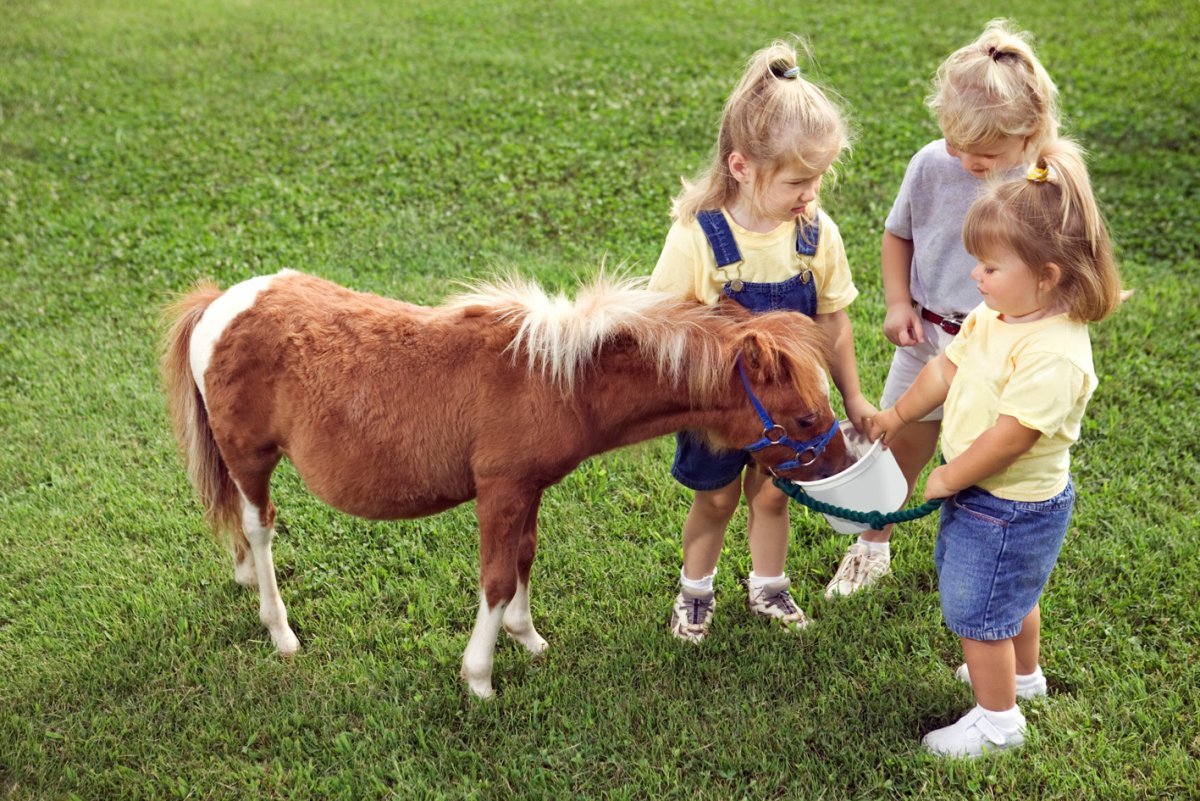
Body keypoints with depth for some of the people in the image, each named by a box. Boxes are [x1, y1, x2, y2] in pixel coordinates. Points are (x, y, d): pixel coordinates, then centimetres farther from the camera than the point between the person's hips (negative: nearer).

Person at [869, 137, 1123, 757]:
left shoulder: (1053, 354, -33)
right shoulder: (996, 317, -6)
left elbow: (1009, 436, -31)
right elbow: (948, 367, 8)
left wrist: (945, 480, -18)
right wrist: (897, 415, 15)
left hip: (1010, 509, -9)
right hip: (983, 494, 9)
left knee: (977, 613, 6)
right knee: (1011, 595, 30)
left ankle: (997, 719, 27)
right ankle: (1024, 674, 55)